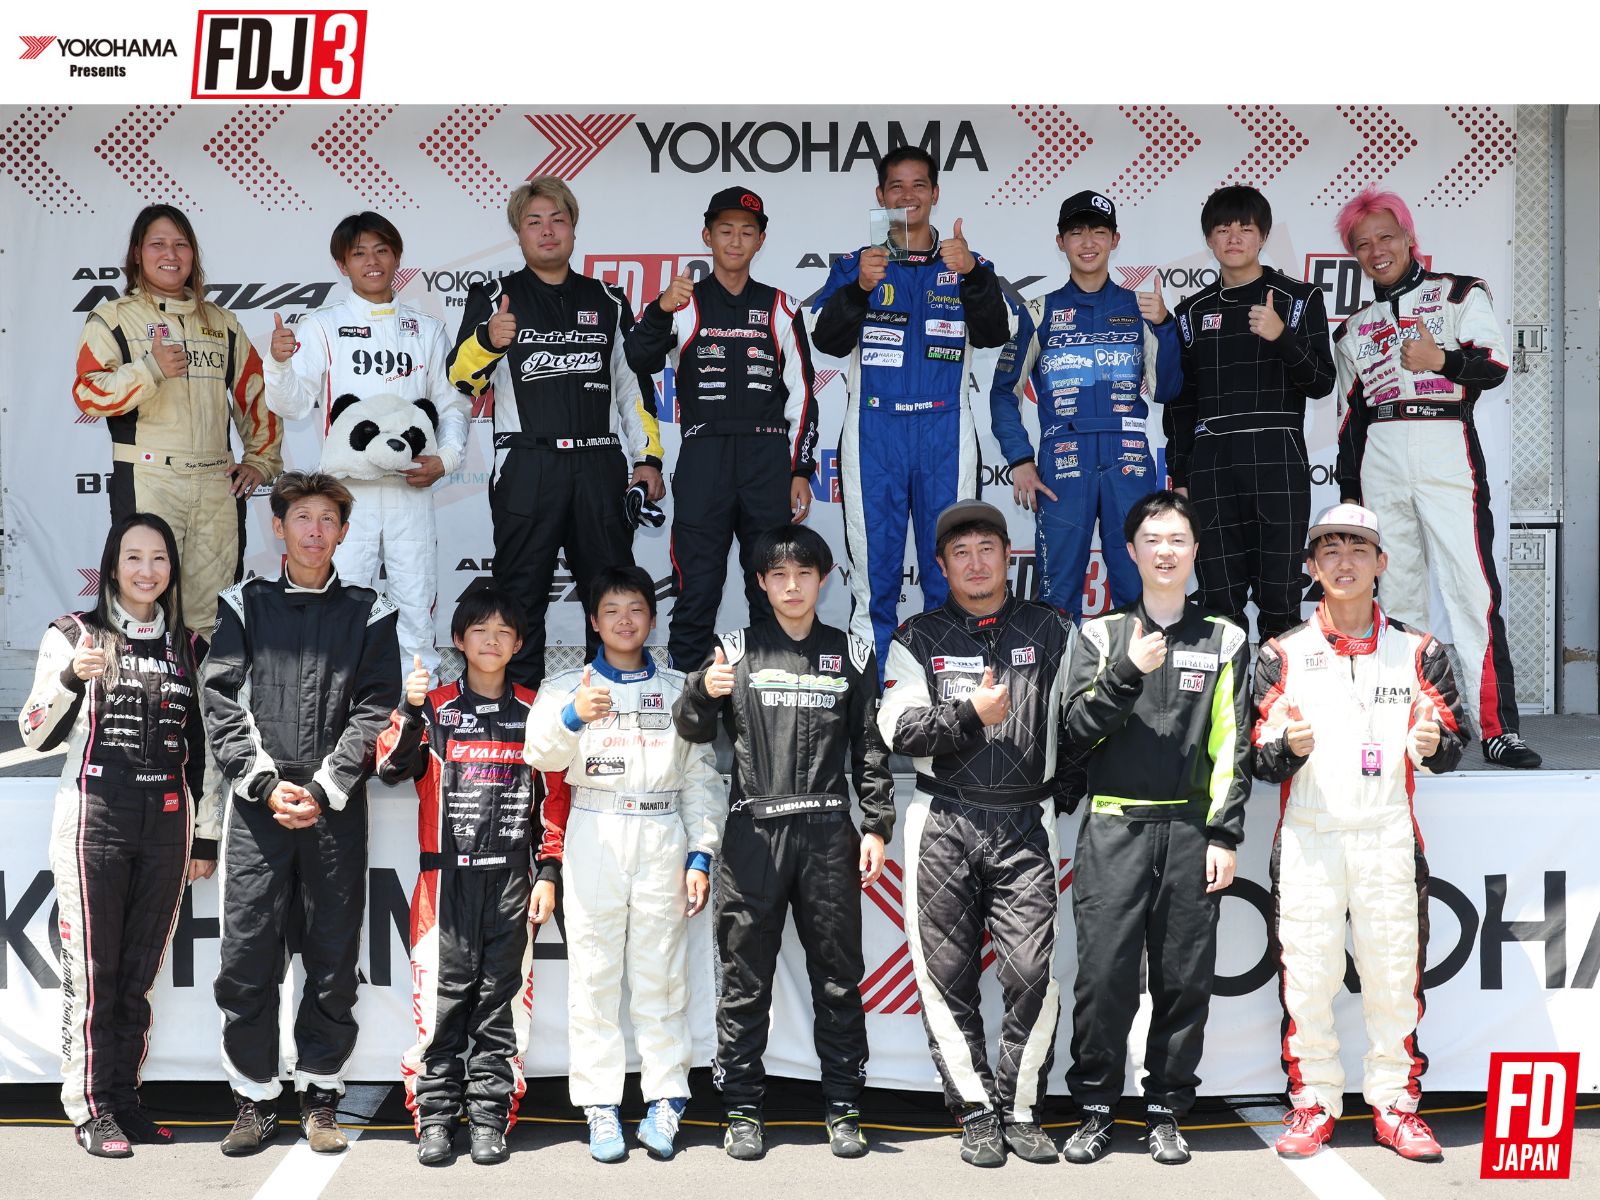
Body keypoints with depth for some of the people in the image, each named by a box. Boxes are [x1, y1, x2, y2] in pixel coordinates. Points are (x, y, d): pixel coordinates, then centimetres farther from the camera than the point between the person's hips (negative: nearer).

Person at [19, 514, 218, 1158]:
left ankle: (124, 1098, 16)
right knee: (91, 968, -1)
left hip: (166, 826, 4)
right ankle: (90, 1109, 7)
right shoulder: (74, 635, 1)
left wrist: (205, 835, 13)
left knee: (140, 969, 7)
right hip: (95, 820, -3)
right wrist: (71, 676, -22)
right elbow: (36, 735, -4)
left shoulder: (187, 646, 12)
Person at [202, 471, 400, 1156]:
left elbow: (375, 710, 1)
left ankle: (320, 1094, 16)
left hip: (337, 807, 0)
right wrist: (266, 783, -9)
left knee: (334, 961, 4)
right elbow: (221, 702, 3)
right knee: (247, 959, -1)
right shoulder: (245, 606, 12)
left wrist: (324, 788, -10)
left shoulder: (369, 614, 11)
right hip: (258, 805, 0)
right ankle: (255, 1099, 11)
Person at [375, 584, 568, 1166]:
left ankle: (490, 1116, 10)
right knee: (442, 995, -1)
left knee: (502, 999, 3)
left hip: (512, 876, 1)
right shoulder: (435, 708, 7)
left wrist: (548, 872, 3)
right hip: (447, 875, -1)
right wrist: (411, 710, -23)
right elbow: (393, 767, -8)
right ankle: (436, 1114, 8)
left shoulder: (534, 713, 10)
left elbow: (552, 796, 9)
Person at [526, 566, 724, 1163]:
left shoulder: (679, 689, 14)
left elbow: (702, 778, 12)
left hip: (663, 839, 1)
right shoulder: (567, 686, 9)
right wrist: (573, 716, -30)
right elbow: (543, 754, -9)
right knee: (595, 974, -1)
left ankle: (664, 1103, 6)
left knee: (661, 974, 1)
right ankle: (601, 1107, 4)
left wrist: (701, 855, 2)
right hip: (594, 838, -1)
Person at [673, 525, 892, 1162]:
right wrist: (702, 690, -20)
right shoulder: (737, 649, 7)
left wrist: (876, 826, 3)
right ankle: (743, 1110, 13)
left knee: (838, 976, 5)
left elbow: (870, 748, 10)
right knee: (745, 977, 3)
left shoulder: (852, 654, 10)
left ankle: (843, 1108, 15)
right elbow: (693, 730, 2)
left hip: (828, 833, 1)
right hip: (754, 830, 0)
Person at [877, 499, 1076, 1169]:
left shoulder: (1050, 632, 11)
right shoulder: (918, 640, 9)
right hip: (943, 826, 0)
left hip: (1027, 824, 0)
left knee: (1033, 972, -9)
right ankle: (977, 1111, 11)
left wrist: (1066, 794, 5)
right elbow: (897, 729, -1)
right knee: (947, 974, 0)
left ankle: (1021, 1108, 6)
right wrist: (972, 714, -12)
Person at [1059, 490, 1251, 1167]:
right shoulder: (1102, 635, 9)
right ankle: (1095, 1111, 9)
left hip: (1192, 830, 1)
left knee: (1185, 978, 2)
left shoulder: (1225, 640, 9)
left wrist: (1224, 836, -2)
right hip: (1113, 829, 0)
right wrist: (1128, 673, -14)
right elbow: (1080, 729, 1)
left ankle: (1165, 1114, 14)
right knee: (1103, 972, -3)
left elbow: (1233, 747, 5)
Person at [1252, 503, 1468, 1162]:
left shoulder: (1419, 652, 8)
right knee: (1306, 974, 1)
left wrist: (1433, 745, -15)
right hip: (1307, 839, 0)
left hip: (1389, 838, 1)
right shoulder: (1283, 654, 6)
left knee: (1394, 974, 3)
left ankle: (1394, 1103, 18)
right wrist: (1288, 747, -18)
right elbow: (1256, 756, 4)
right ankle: (1313, 1101, 15)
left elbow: (1455, 741, 8)